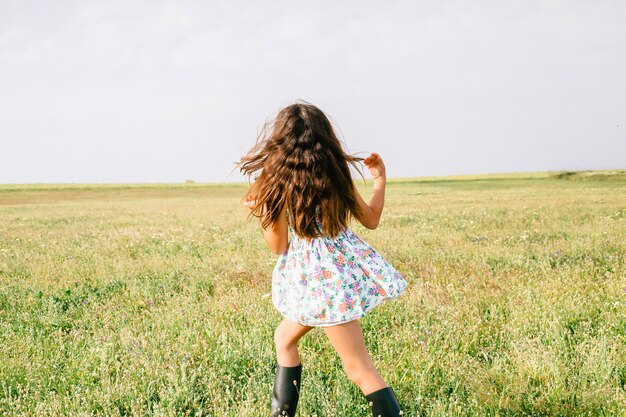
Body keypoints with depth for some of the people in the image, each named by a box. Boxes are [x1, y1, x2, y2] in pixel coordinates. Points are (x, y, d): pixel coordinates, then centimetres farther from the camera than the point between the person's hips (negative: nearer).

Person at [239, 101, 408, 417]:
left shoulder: (279, 184, -11)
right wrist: (380, 178, 19)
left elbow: (278, 247, -4)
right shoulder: (337, 173, 1)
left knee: (360, 369, -4)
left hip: (316, 278, -6)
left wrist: (261, 213, 10)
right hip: (345, 265, 6)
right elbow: (371, 220, 10)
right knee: (284, 338, 24)